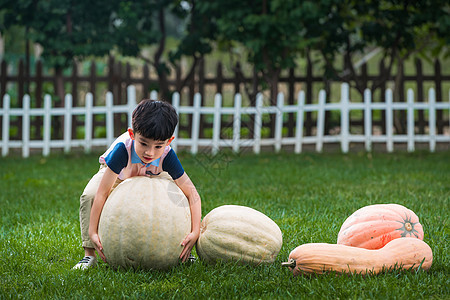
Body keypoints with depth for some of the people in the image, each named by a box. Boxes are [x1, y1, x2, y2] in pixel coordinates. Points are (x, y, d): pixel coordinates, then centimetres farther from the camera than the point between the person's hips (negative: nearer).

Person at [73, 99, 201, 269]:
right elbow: (102, 193, -40)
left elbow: (192, 195, -34)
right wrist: (92, 232, -43)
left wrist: (195, 232, -45)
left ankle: (181, 253, -2)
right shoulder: (122, 149, -43)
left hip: (151, 177, 2)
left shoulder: (167, 156, -36)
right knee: (89, 195, -30)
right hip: (116, 175, -2)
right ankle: (89, 255, -20)